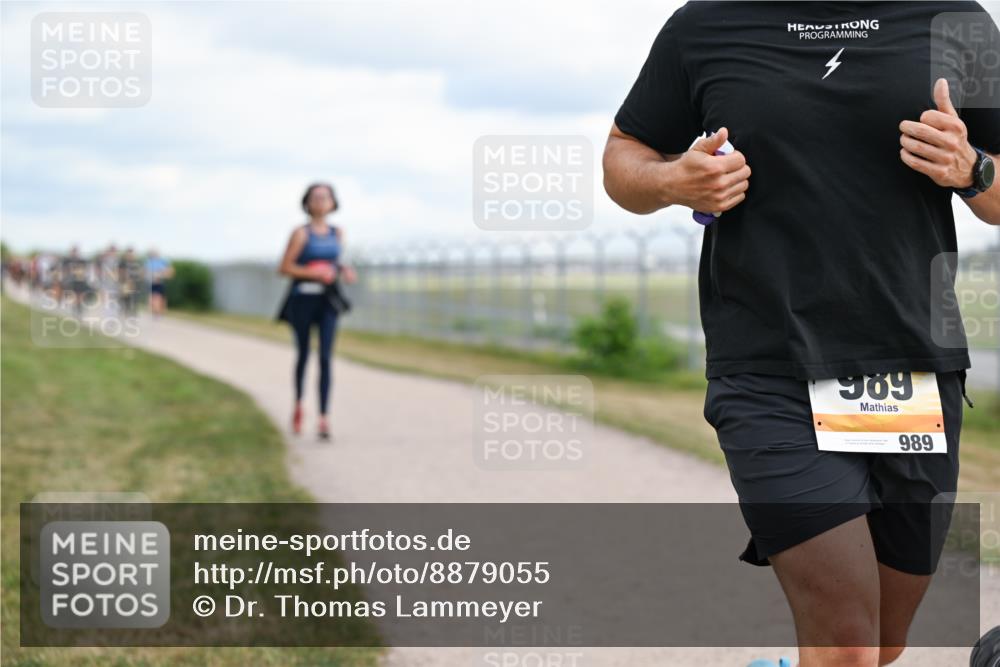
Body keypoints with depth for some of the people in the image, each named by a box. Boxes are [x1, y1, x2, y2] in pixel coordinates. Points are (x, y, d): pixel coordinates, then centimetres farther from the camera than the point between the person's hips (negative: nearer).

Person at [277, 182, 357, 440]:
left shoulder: (337, 233, 10)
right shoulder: (301, 233, -6)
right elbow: (284, 267, -8)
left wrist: (344, 272, 3)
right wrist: (314, 274, -17)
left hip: (328, 300, 3)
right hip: (303, 298, -3)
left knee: (326, 357, -9)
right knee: (303, 354, 10)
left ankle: (323, 418, -13)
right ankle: (298, 404, 36)